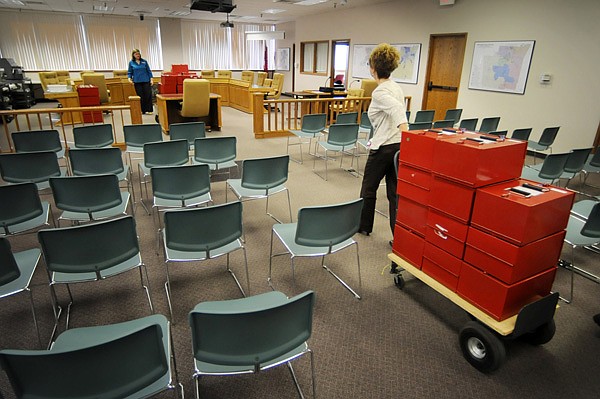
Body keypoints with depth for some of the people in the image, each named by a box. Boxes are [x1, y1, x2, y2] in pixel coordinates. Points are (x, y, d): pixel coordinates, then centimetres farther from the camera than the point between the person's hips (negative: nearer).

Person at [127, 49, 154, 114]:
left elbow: (149, 71, 7)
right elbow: (129, 72, 9)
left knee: (148, 95, -3)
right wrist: (129, 78, -8)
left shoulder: (144, 61, 5)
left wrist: (151, 79, 1)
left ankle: (149, 110, 4)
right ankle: (142, 110, 11)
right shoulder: (131, 63, 6)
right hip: (137, 82, 0)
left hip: (146, 81, 0)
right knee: (140, 96, 4)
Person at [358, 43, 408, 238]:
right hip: (398, 144, 8)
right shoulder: (396, 87, 12)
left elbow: (397, 109, -33)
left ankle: (364, 226, 32)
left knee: (368, 188, 14)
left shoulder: (379, 92, -15)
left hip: (383, 147, -7)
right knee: (395, 191, 9)